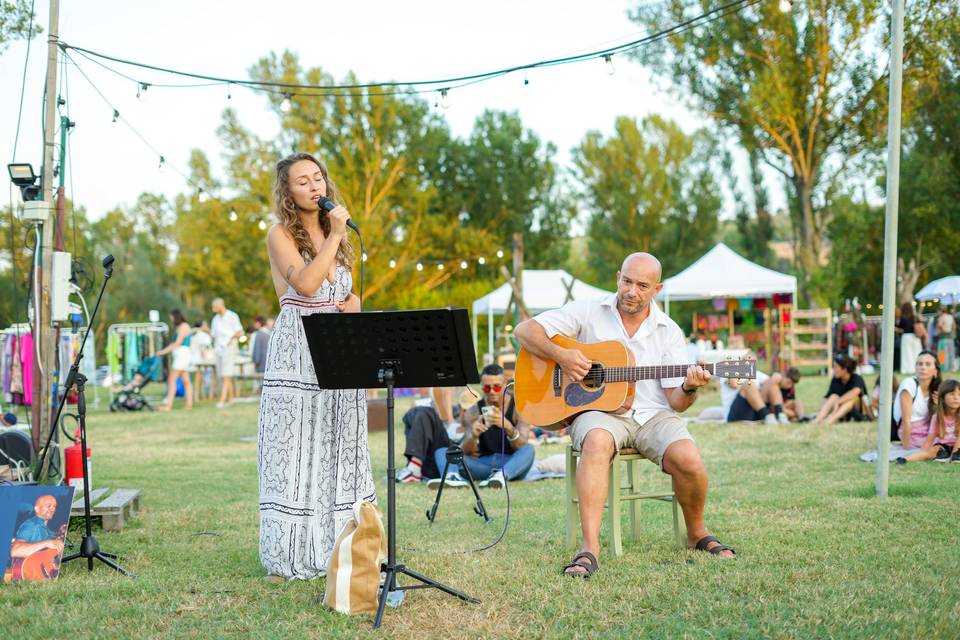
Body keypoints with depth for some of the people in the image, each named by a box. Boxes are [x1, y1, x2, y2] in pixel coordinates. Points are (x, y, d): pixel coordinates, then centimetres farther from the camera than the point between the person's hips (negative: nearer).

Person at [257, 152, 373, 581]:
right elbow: (306, 283, -19)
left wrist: (353, 303, 3)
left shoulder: (334, 233, 16)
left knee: (337, 452, 7)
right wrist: (334, 236, -13)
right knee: (295, 451, -5)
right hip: (297, 355, -6)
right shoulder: (281, 235, -3)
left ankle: (337, 550, 13)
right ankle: (290, 558, 0)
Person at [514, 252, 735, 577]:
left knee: (688, 459, -26)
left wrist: (689, 388, -19)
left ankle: (696, 533, 4)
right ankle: (590, 548, -41)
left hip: (652, 415, 2)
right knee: (597, 442, -38)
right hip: (598, 410, -2)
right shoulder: (588, 312, 3)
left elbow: (676, 402, 4)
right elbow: (525, 330, 0)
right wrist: (561, 355, -15)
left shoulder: (669, 331, 8)